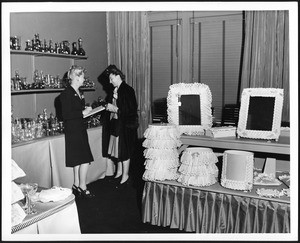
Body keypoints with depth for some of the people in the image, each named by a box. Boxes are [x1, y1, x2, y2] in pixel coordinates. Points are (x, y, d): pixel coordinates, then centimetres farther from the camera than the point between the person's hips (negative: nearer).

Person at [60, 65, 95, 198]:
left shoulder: (78, 92, 13)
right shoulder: (67, 93, -15)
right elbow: (66, 115, -20)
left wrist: (87, 109, 7)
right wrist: (83, 112, -16)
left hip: (80, 129, 9)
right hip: (73, 131, -9)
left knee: (78, 160, 13)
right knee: (85, 159, -8)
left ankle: (76, 185, 23)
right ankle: (82, 187, 4)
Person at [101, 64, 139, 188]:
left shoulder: (127, 90, -14)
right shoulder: (113, 90, 10)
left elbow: (131, 110, -18)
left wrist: (115, 109, -19)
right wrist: (107, 107, -1)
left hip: (125, 125, -7)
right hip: (114, 124, 7)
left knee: (124, 151, 1)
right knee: (117, 150, 13)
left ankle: (125, 176, 13)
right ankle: (119, 172, 29)